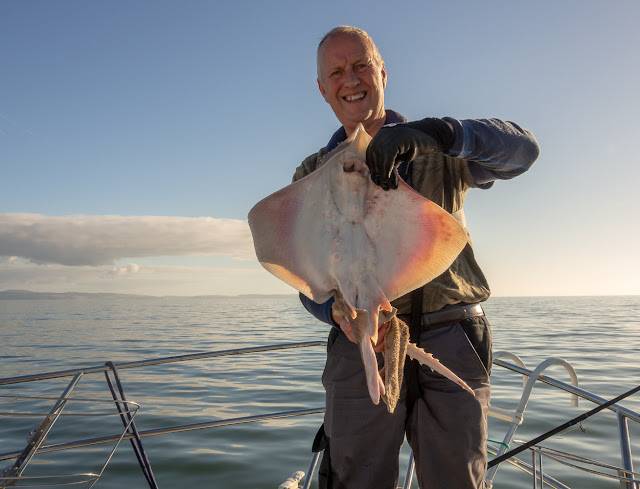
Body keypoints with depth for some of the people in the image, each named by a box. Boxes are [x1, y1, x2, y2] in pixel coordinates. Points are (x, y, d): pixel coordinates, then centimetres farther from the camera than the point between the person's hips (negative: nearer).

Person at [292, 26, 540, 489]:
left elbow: (523, 148, -10)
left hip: (451, 343, 0)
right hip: (361, 346, 1)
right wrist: (338, 309, -18)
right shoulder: (312, 176, 11)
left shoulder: (441, 151, 9)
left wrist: (432, 132, -27)